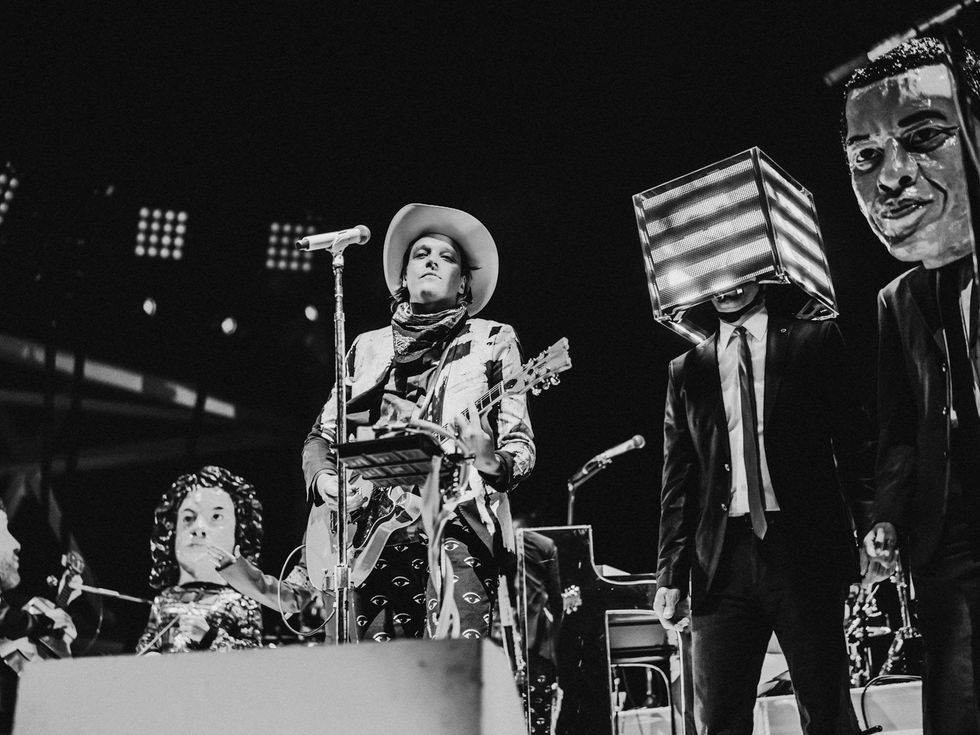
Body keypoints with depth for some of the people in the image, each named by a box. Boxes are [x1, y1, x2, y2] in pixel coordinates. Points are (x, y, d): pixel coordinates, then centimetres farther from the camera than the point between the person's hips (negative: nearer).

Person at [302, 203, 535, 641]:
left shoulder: (492, 340, 12)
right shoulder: (367, 347, 21)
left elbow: (521, 446, 5)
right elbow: (320, 436, 23)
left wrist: (490, 461, -18)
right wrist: (325, 480, 1)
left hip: (454, 522, -3)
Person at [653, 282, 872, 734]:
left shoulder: (814, 341, 8)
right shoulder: (686, 371, 14)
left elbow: (853, 441, 5)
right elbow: (677, 481, 12)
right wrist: (670, 574, 4)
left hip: (806, 550, -2)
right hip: (722, 560, 2)